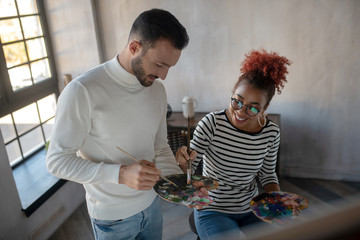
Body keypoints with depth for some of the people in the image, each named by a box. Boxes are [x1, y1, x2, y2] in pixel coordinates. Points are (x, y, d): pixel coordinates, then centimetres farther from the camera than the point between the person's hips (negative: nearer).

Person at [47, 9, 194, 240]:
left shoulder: (157, 90, -4)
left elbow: (160, 146, 5)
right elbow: (58, 160, -19)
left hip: (151, 202, 5)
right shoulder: (82, 91, -24)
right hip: (112, 216, -5)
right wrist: (120, 174, -31)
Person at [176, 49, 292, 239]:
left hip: (251, 210, 4)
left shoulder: (272, 133, -8)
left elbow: (268, 175, 6)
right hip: (212, 211, -4)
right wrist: (183, 161, -36)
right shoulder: (211, 124, -20)